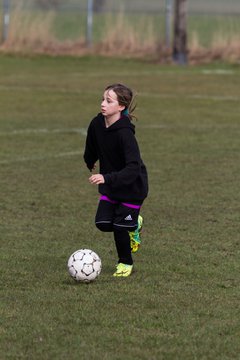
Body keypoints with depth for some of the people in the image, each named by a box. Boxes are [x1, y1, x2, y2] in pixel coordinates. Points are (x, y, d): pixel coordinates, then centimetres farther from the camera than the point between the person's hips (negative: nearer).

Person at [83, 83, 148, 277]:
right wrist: (90, 162, 30)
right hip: (110, 185, 6)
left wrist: (107, 178, -45)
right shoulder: (97, 124, -11)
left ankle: (126, 263, 25)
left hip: (133, 187, -6)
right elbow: (92, 149, 13)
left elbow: (133, 168, -36)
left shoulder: (125, 133, -31)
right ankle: (134, 225, 29)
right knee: (103, 223, -2)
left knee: (120, 226, -1)